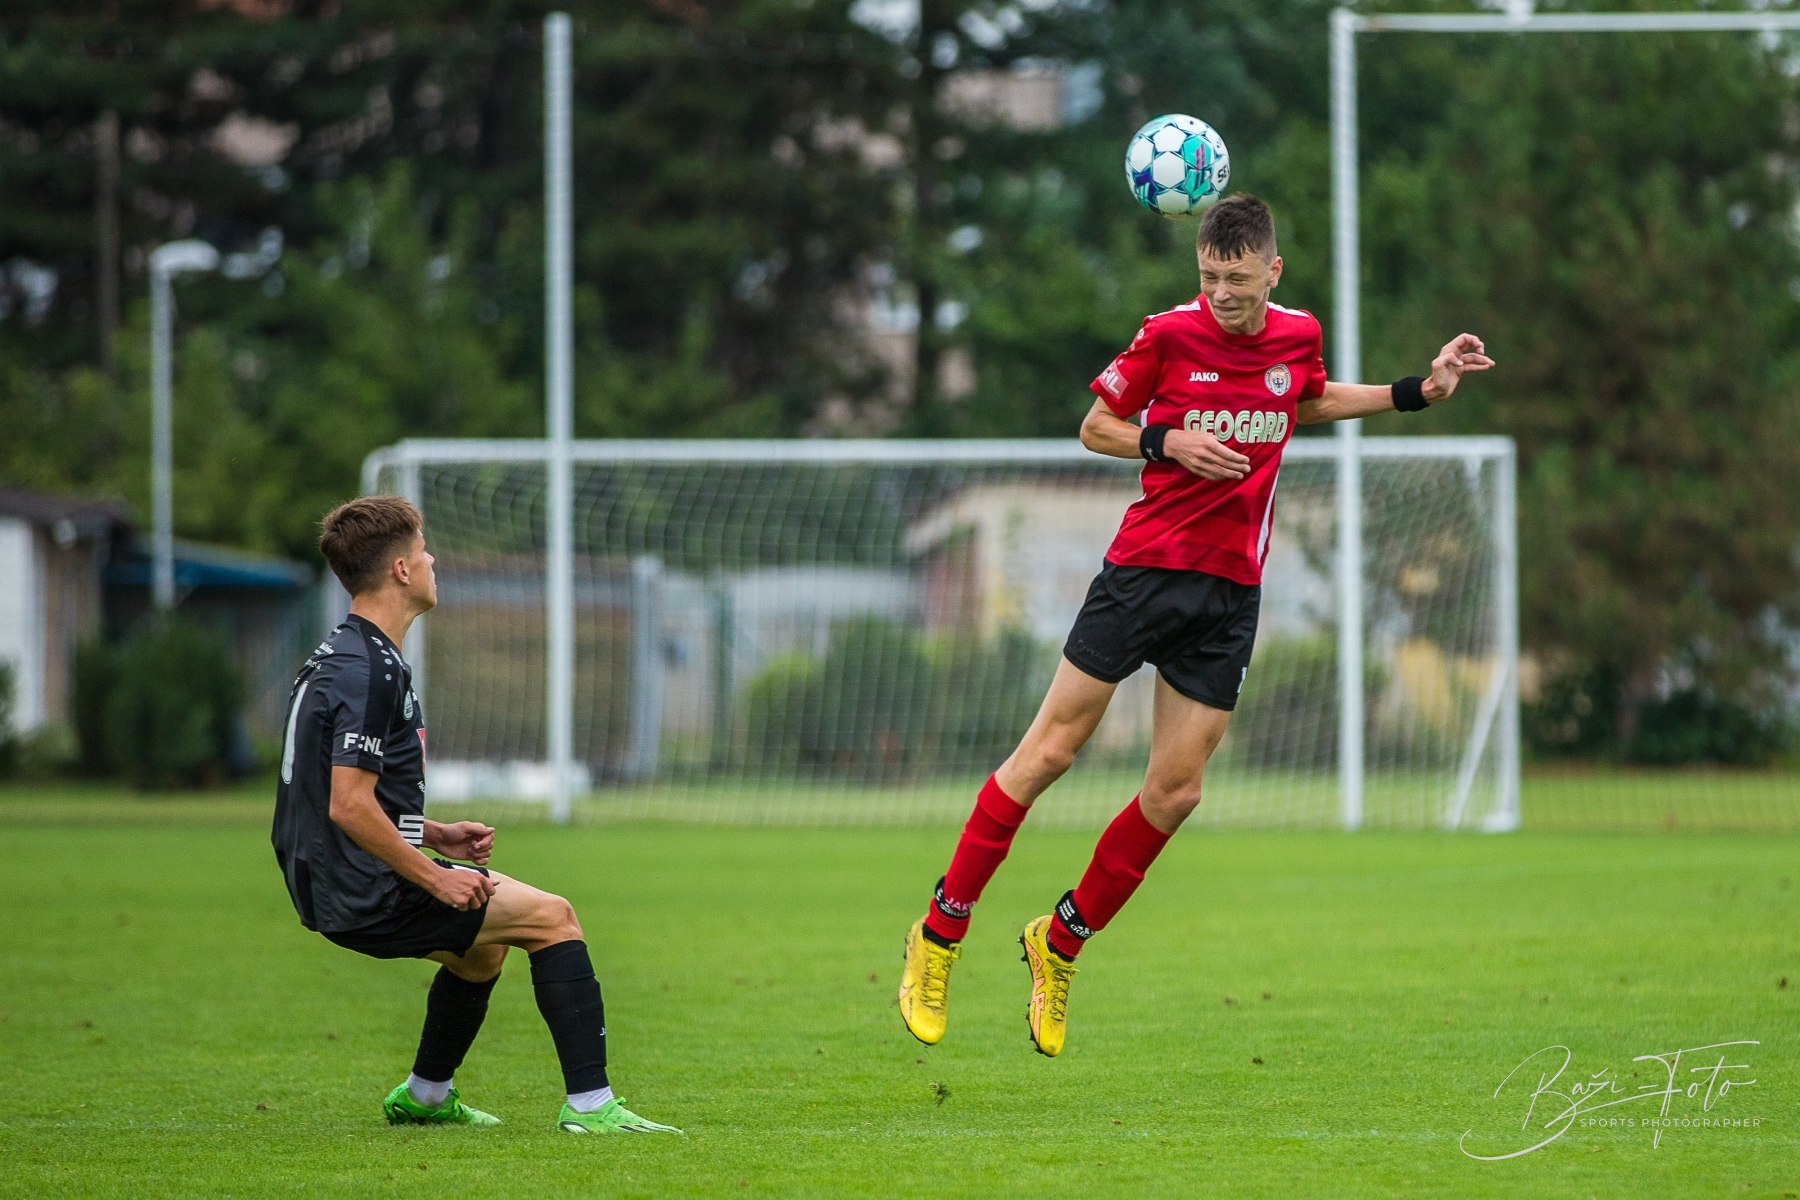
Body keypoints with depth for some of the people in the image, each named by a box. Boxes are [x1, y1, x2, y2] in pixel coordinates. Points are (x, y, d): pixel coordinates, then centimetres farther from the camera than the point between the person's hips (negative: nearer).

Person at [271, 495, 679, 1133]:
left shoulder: (341, 656, 14)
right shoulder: (370, 672, -19)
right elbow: (350, 806, -25)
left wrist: (436, 837, 13)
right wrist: (434, 877, -17)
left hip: (330, 888, 10)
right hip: (369, 895, -10)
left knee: (482, 950, 31)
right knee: (552, 917, -6)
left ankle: (424, 1096, 41)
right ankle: (589, 1102, -9)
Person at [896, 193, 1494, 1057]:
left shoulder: (1297, 335, 3)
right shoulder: (1170, 333, -8)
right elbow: (1096, 428, 2)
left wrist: (1417, 391, 18)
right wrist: (1168, 444, -16)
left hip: (1230, 593, 4)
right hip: (1144, 566, -4)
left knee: (1175, 792, 0)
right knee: (1050, 750, -5)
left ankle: (1060, 944, 18)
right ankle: (940, 932, 7)